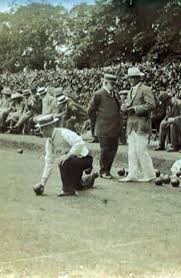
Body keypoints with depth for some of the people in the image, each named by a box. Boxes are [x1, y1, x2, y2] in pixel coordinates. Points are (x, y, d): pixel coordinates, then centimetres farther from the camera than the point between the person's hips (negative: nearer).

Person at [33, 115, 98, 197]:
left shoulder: (63, 133, -26)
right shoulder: (49, 142, -2)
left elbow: (80, 143, -38)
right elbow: (49, 162, 0)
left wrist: (68, 155, -40)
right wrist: (42, 183, -4)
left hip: (85, 158, -9)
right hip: (75, 159, 9)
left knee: (63, 164, -34)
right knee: (77, 186, 25)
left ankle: (68, 189, -17)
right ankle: (91, 178, 53)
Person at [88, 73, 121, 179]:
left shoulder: (114, 94, 15)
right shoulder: (99, 95, -8)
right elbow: (91, 110, -6)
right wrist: (97, 121, -1)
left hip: (114, 129, 7)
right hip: (104, 129, -7)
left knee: (113, 149, 9)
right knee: (105, 150, -1)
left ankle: (107, 170, 22)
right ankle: (103, 171, 12)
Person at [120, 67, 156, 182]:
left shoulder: (145, 89, -7)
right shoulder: (131, 91, 20)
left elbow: (151, 105, -16)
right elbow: (127, 104, 22)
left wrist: (135, 109, -18)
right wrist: (125, 107, -2)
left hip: (141, 124, -8)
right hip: (132, 124, 8)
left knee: (141, 150, -8)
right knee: (132, 151, 7)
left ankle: (149, 174, 3)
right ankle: (133, 175, 12)